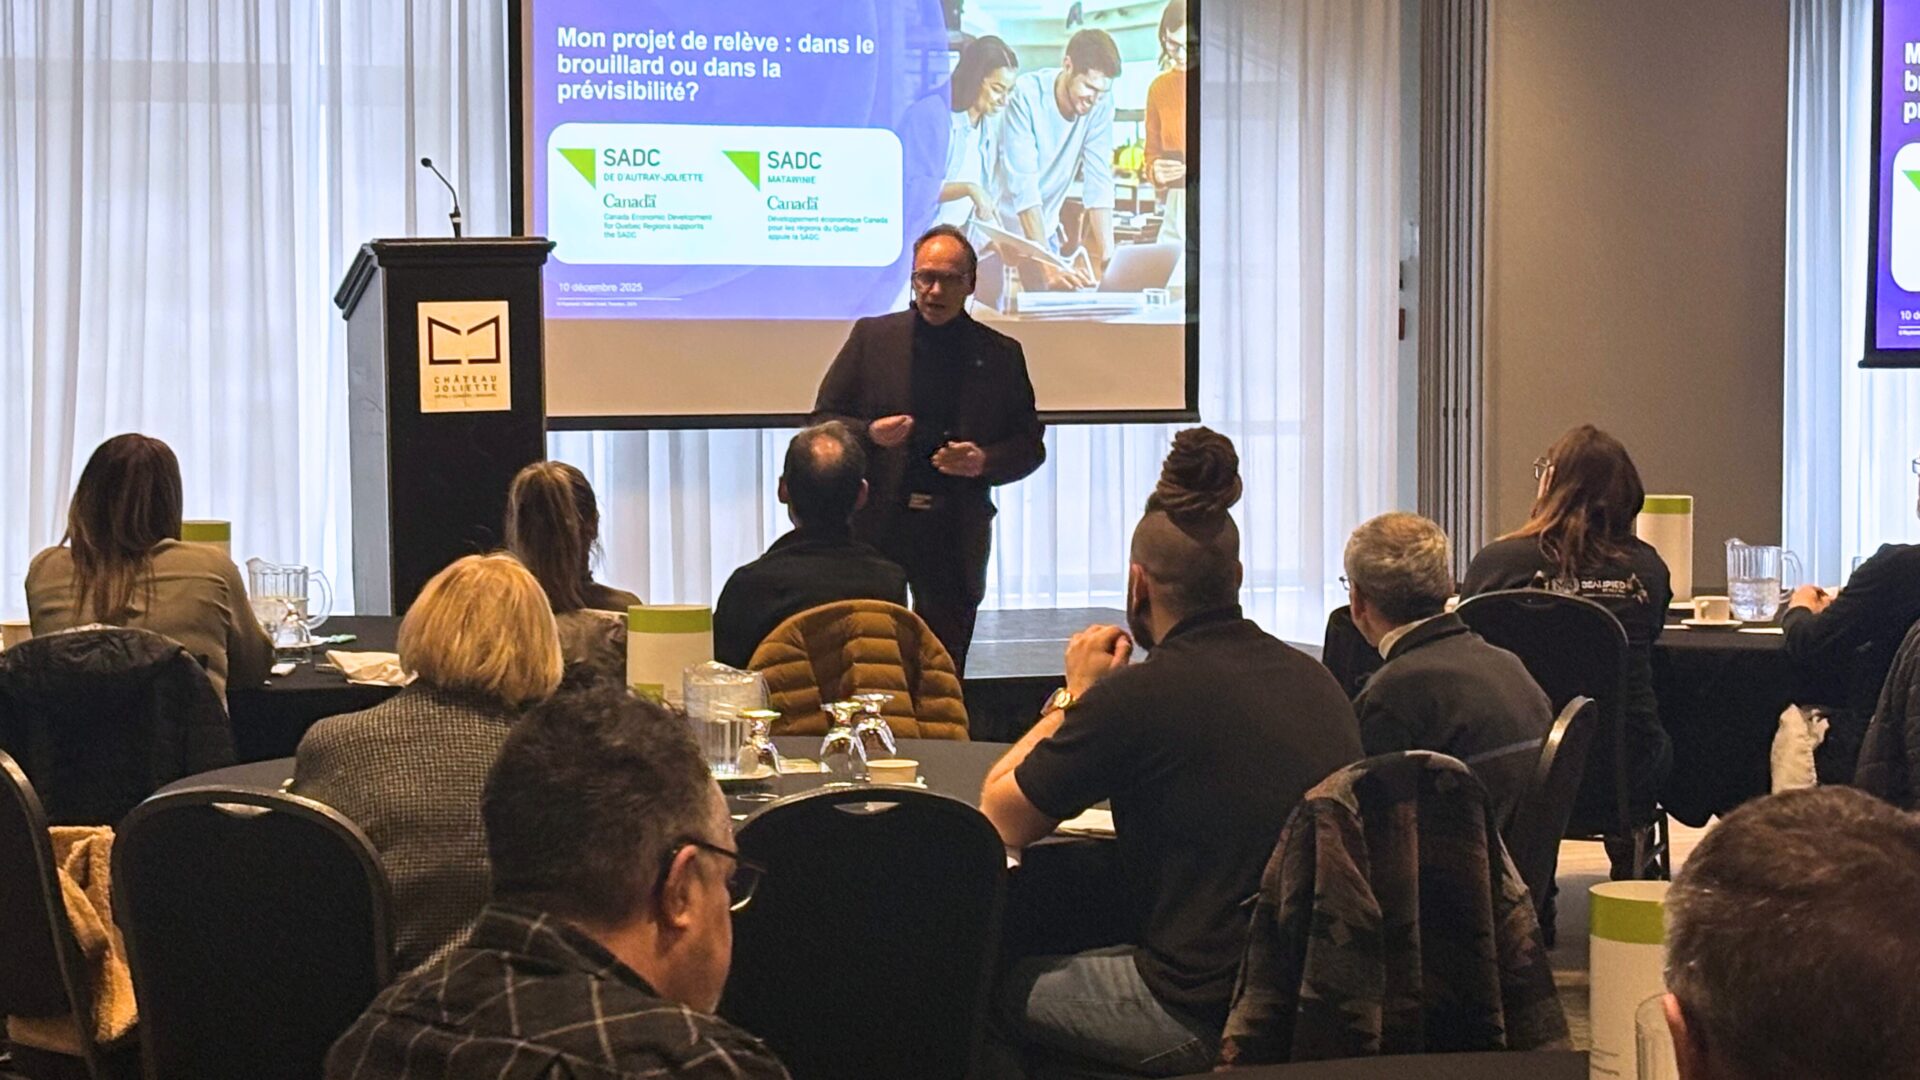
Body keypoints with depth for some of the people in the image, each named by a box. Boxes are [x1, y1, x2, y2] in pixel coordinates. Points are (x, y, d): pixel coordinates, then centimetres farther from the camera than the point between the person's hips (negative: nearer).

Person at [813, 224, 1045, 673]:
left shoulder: (1001, 354, 7)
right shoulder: (872, 337, 6)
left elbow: (1030, 446, 11)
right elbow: (823, 421, 6)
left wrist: (985, 462, -9)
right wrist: (869, 433, -14)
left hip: (956, 538, 1)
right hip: (876, 530, -1)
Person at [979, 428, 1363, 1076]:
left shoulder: (1138, 695, -16)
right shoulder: (1315, 681, 4)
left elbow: (1000, 820, -3)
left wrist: (1073, 697, 9)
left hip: (1208, 1021, -7)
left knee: (1002, 986, 13)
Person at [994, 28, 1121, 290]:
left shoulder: (1101, 102, -10)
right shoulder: (1026, 95, -24)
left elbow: (1099, 181, -11)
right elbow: (1023, 185, -31)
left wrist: (1109, 257, -21)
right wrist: (1049, 267, -39)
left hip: (1045, 230, 5)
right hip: (1001, 226, -4)